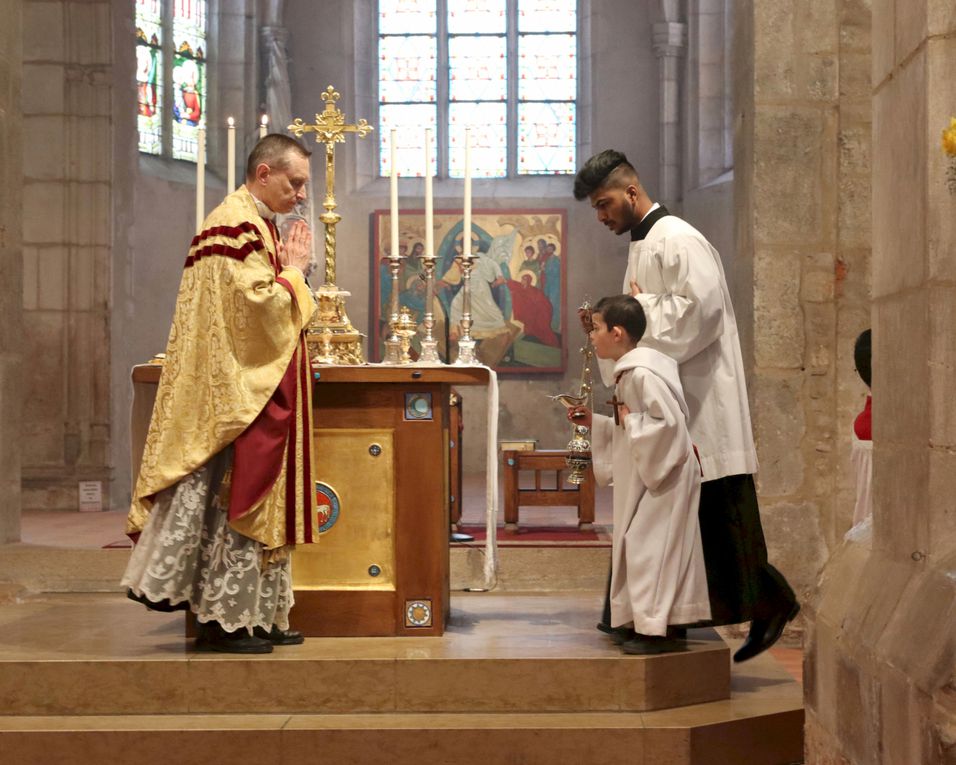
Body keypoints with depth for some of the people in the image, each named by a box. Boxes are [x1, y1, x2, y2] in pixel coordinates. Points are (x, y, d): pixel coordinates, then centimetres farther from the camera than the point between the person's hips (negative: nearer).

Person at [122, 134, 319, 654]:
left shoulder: (258, 224, 19)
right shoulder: (235, 223, -13)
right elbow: (256, 306, -23)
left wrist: (289, 273, 9)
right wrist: (293, 271, -9)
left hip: (261, 392, 11)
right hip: (238, 394, -11)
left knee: (260, 502, 10)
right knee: (235, 499, -6)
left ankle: (258, 615, 14)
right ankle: (223, 618, 0)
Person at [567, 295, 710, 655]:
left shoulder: (642, 373, -22)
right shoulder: (627, 372, 11)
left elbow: (670, 422, -28)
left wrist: (631, 420, -18)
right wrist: (594, 423, 13)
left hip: (663, 476, -11)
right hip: (642, 475, 11)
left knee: (650, 545, -7)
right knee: (634, 544, 14)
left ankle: (660, 629, -1)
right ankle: (643, 622, 22)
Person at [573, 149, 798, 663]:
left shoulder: (677, 240, -11)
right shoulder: (641, 246, 19)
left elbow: (700, 306, -24)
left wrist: (641, 307, -14)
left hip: (702, 403, -10)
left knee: (718, 511, -6)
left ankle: (770, 603, 4)